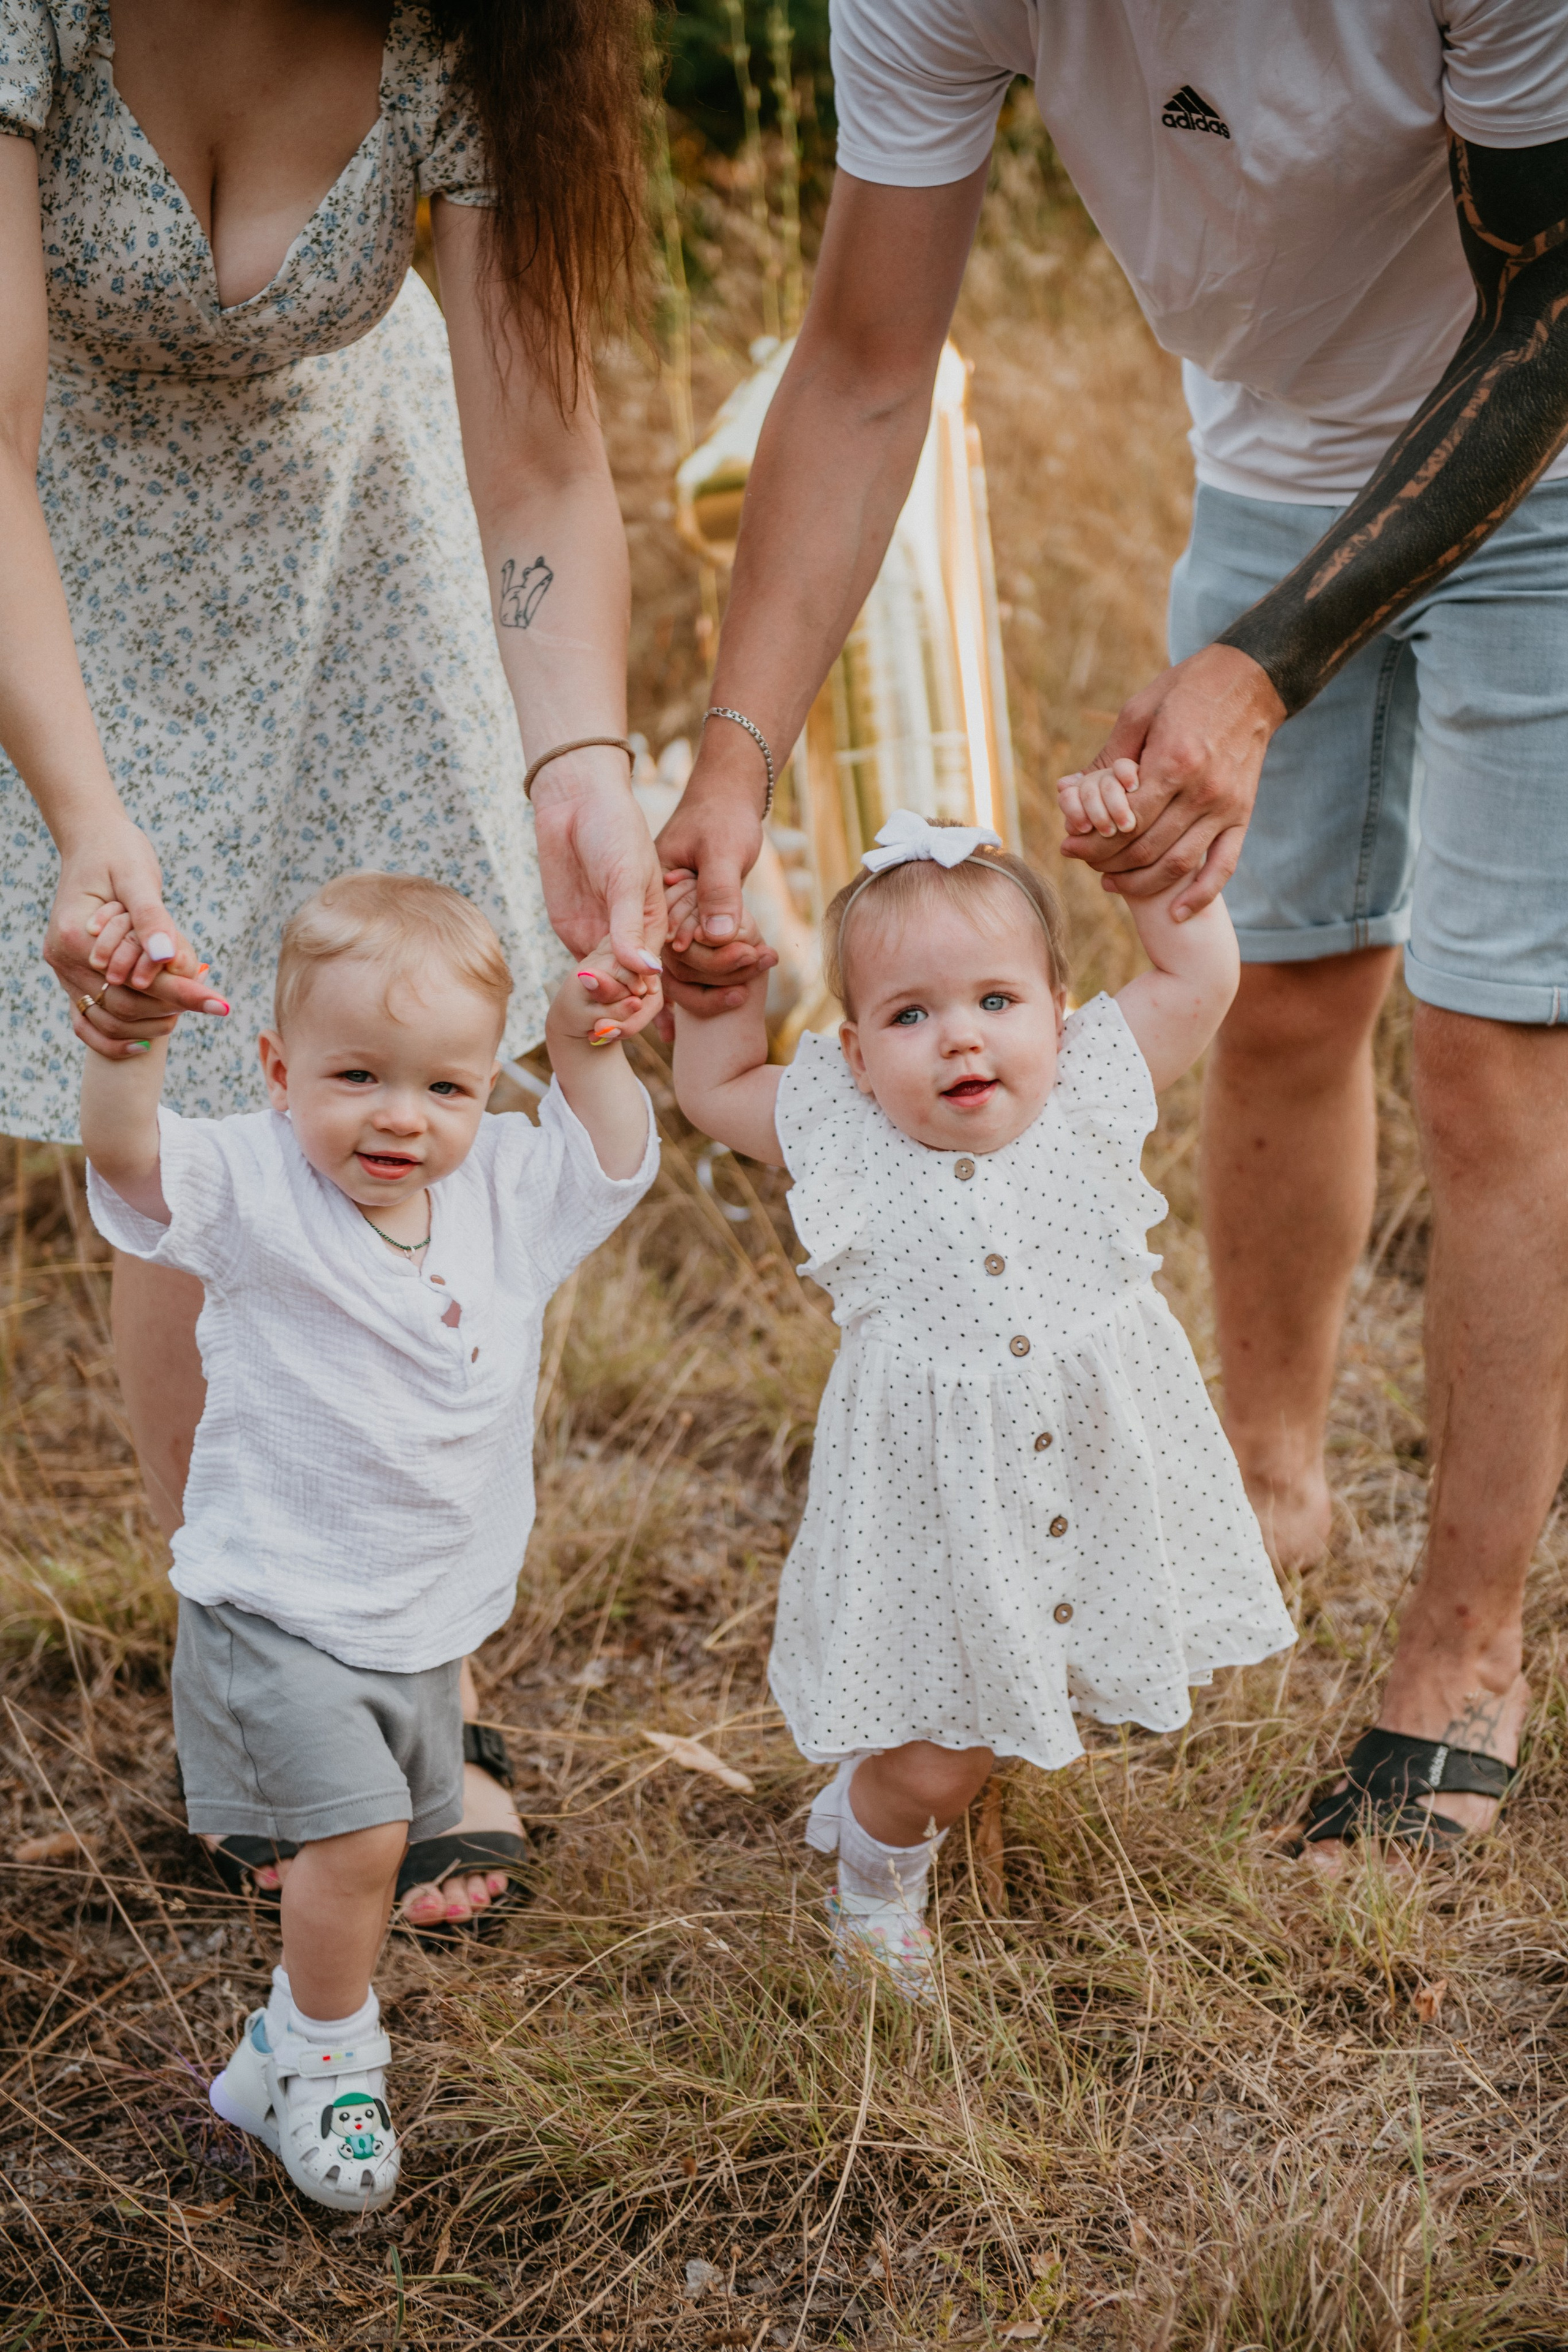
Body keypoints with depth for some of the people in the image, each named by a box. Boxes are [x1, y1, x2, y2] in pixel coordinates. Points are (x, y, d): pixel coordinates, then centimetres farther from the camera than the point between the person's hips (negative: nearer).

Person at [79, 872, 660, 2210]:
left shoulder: (504, 1192, -2)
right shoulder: (253, 1190, -17)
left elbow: (616, 1159, 9)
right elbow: (128, 1157, -33)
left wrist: (590, 1046, -9)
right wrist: (130, 1044, -53)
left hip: (428, 1624, 6)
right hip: (277, 1612, -6)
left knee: (402, 1839, 17)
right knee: (355, 1833, -16)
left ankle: (286, 2053, 39)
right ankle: (328, 2063, 11)